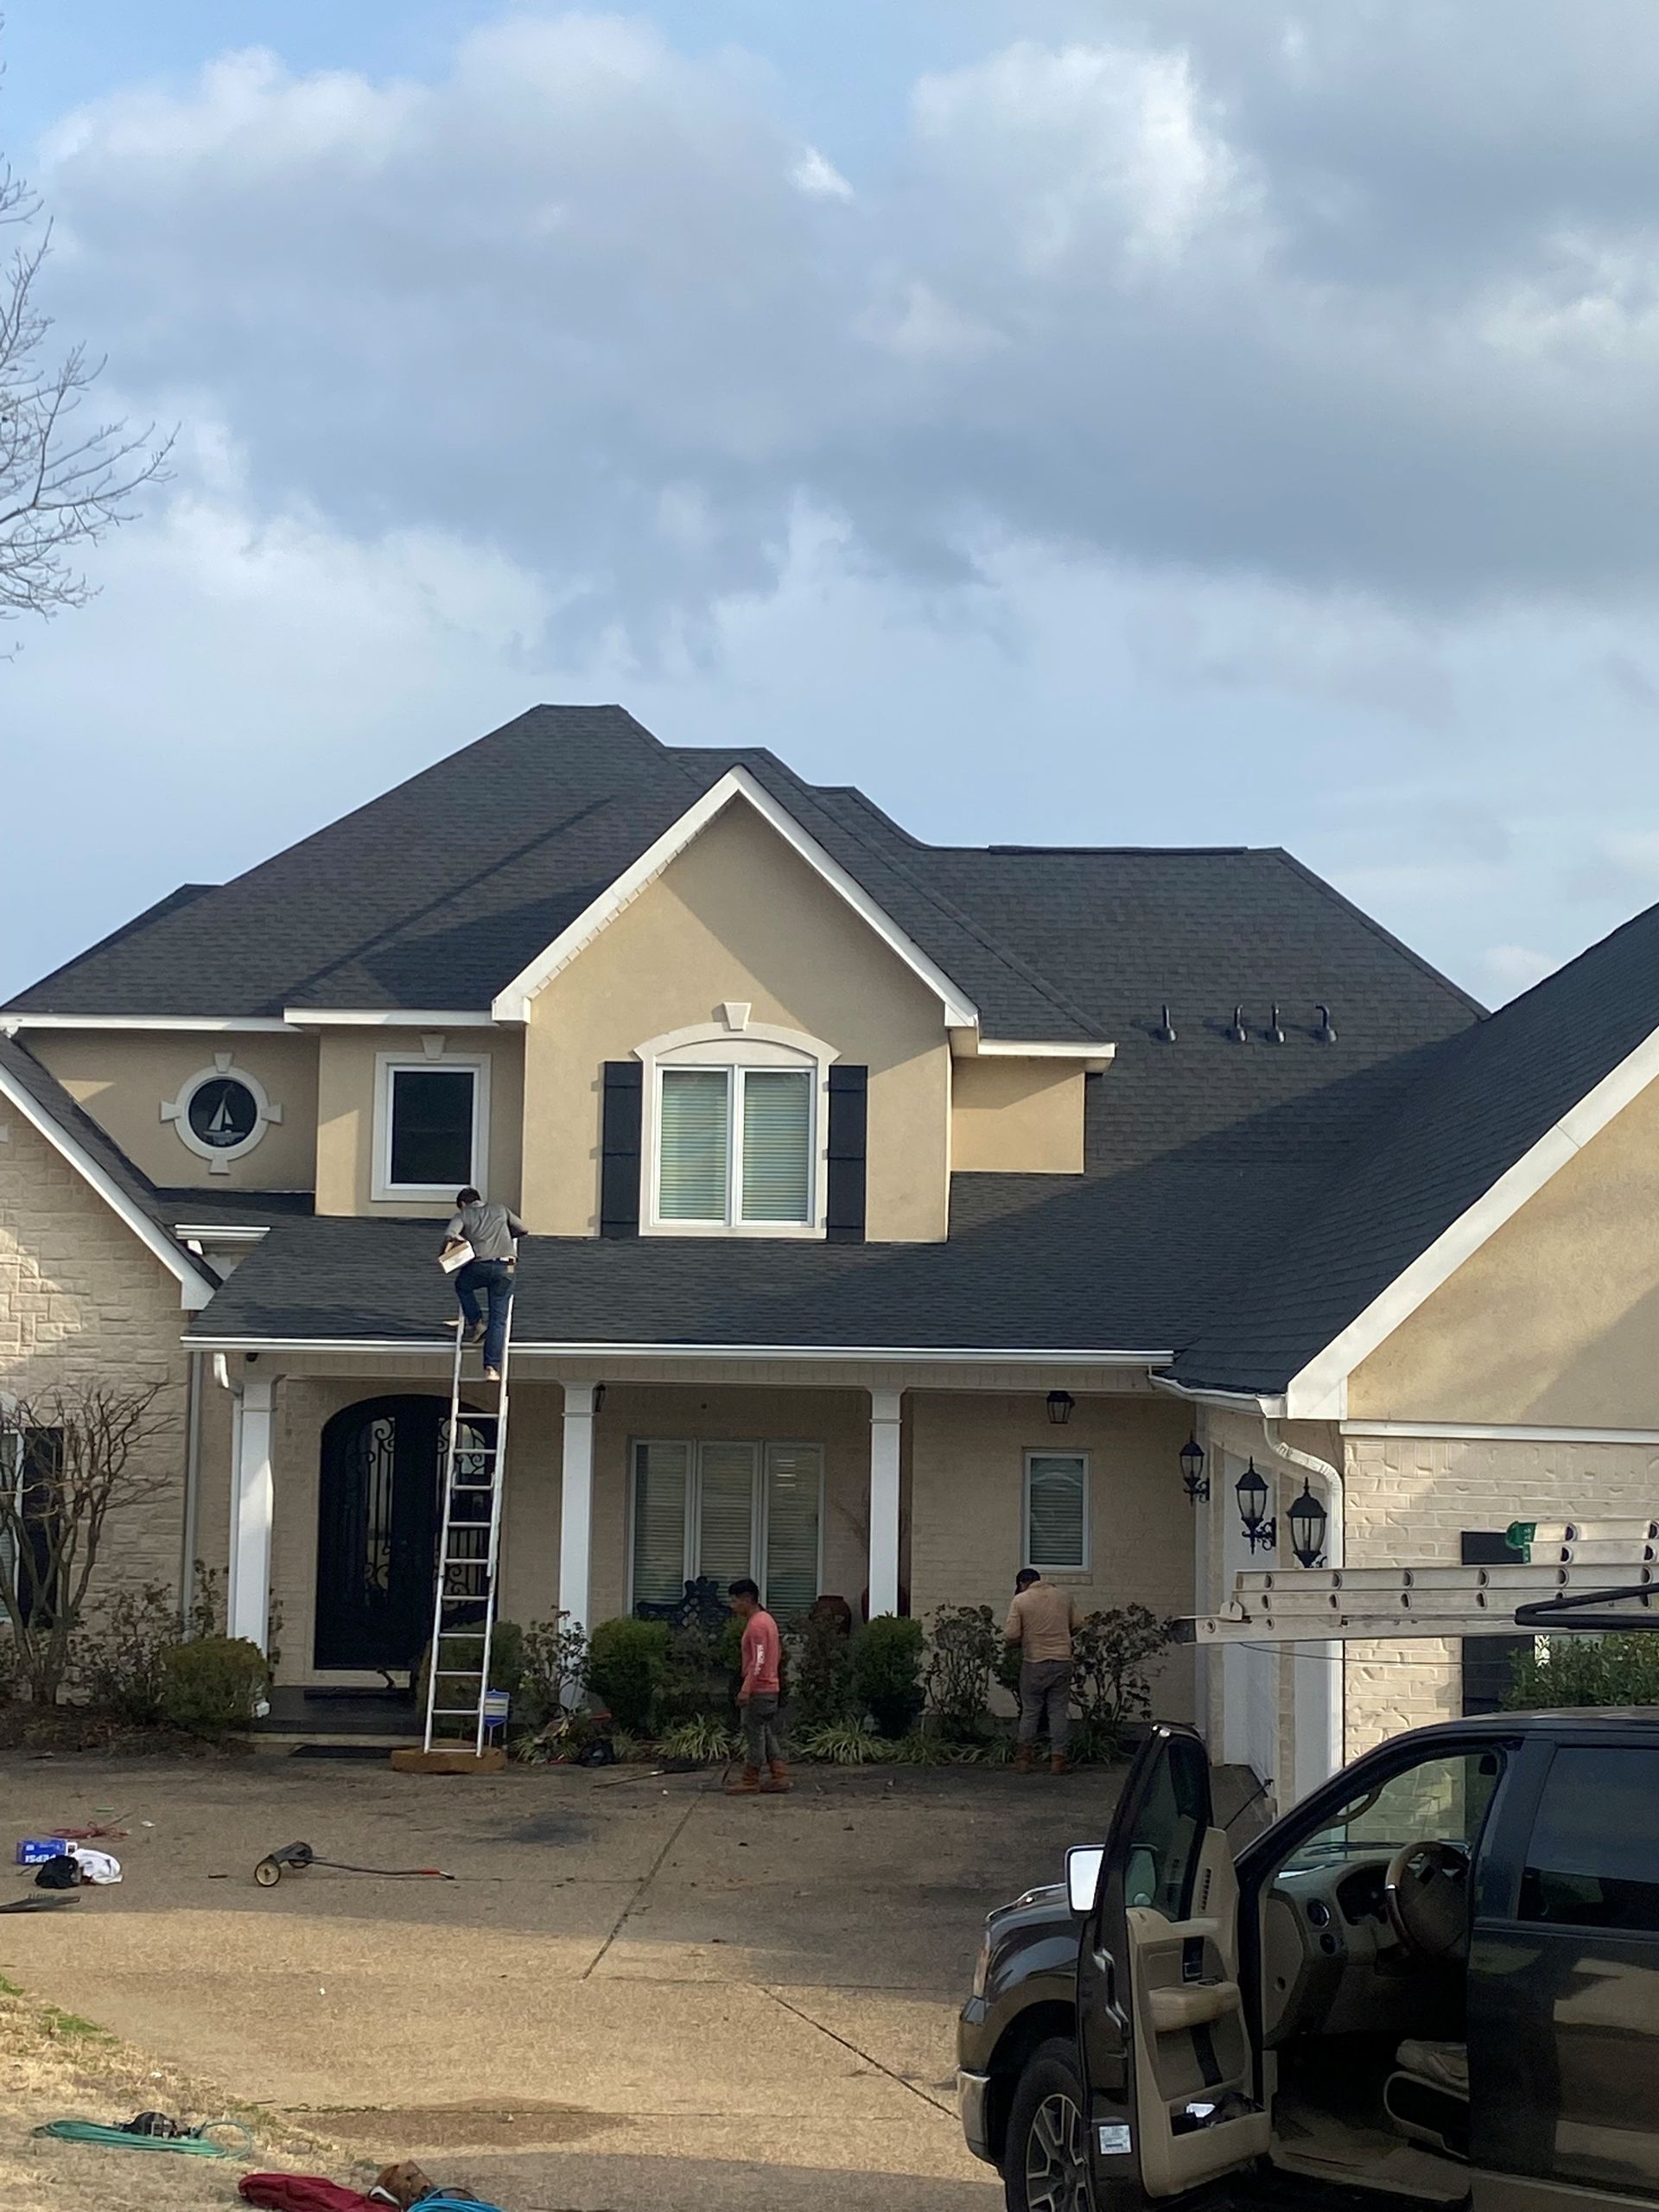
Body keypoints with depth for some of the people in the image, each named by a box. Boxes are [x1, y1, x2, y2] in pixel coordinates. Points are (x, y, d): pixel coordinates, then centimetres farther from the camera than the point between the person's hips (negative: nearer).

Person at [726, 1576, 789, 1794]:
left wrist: (746, 1690, -23)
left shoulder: (756, 1625, -17)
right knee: (768, 1734, 12)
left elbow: (758, 1660, -23)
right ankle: (779, 1776, 12)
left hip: (758, 1690, -10)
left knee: (755, 1734, -4)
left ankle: (749, 1782, 0)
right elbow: (778, 1651, 21)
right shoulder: (766, 1619, 14)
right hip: (770, 1688, 10)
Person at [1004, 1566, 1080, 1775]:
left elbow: (1011, 1635, -9)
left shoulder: (1020, 1600, -4)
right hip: (1062, 1661, 2)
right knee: (1059, 1711, 5)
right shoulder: (1063, 1595, 7)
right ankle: (1057, 1759, 2)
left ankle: (1023, 1759, 7)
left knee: (1030, 1711, 7)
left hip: (1034, 1663, -2)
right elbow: (1075, 1625, 12)